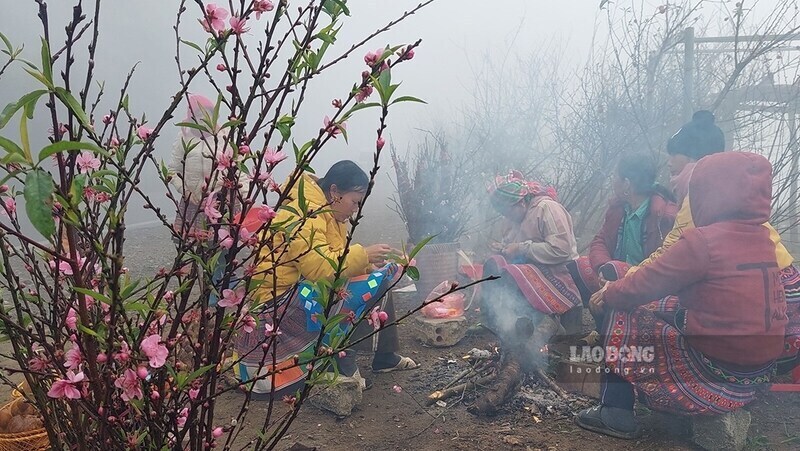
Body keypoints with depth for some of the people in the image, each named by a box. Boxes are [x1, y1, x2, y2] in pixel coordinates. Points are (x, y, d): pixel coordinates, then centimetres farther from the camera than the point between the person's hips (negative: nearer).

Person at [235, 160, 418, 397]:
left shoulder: (328, 214, 11)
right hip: (278, 301, -11)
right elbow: (320, 268, -28)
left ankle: (385, 356, 8)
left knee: (379, 279, 6)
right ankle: (341, 360, -12)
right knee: (373, 286, -23)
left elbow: (337, 259, 10)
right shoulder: (303, 215, -20)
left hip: (302, 291, 11)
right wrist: (363, 255, -22)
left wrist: (368, 263, -6)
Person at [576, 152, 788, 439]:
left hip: (718, 372, -8)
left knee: (622, 317, 2)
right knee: (658, 308, 22)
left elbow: (644, 286, -14)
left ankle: (615, 413, 10)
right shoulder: (761, 238, 5)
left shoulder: (702, 241, -20)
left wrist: (607, 296, 6)